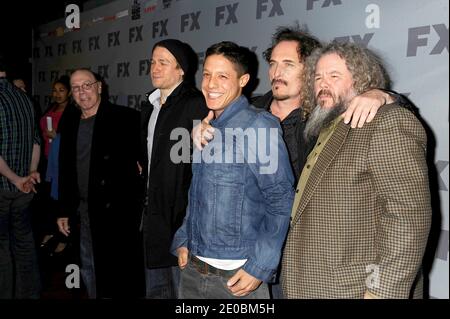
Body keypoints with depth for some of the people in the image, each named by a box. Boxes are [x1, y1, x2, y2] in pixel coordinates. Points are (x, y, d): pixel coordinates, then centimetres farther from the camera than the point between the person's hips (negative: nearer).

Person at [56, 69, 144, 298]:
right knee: (90, 271, 19)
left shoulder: (124, 118, -10)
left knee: (121, 274, 3)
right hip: (85, 212, 6)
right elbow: (65, 170, 13)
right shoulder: (70, 122, 9)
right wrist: (65, 210, 13)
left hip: (118, 210, -6)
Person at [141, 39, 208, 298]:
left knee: (183, 288, 3)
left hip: (181, 212, -8)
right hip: (154, 211, 8)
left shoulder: (196, 105, -14)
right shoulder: (150, 106, 13)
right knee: (155, 288, 19)